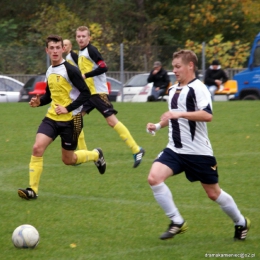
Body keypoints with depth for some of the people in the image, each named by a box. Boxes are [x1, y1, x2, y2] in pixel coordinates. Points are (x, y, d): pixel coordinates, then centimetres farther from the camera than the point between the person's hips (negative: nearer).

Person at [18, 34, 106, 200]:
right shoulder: (49, 71, 10)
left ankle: (96, 155, 36)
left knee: (68, 160, 7)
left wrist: (68, 108, -21)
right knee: (37, 148, -15)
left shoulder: (70, 70, -13)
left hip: (71, 120, -6)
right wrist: (39, 101, 3)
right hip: (52, 118, 6)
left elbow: (85, 93, -16)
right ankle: (33, 189, -12)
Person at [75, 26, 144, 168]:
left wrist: (85, 75, -21)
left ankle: (136, 150, -8)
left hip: (98, 92, -9)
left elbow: (103, 67, -23)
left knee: (112, 121, -12)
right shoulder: (81, 52, 14)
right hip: (87, 92, 9)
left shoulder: (91, 50, -12)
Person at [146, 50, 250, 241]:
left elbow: (208, 115, -29)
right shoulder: (173, 90, 13)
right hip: (175, 150, 7)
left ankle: (241, 223, 29)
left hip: (198, 152, -7)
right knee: (154, 177, -17)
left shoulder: (198, 88, -13)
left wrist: (180, 113, -34)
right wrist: (158, 126, 13)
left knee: (213, 192, 5)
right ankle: (177, 222, -8)